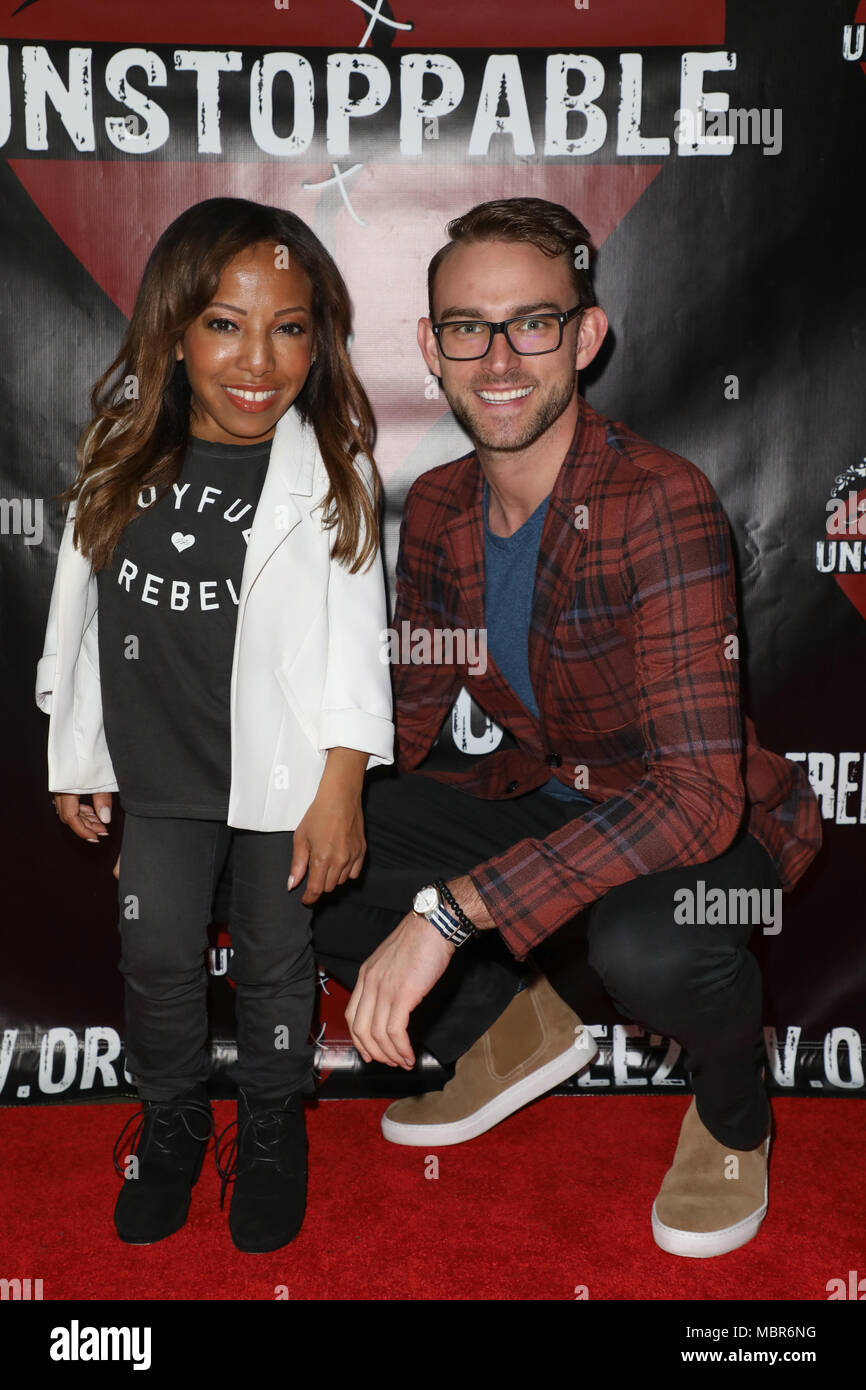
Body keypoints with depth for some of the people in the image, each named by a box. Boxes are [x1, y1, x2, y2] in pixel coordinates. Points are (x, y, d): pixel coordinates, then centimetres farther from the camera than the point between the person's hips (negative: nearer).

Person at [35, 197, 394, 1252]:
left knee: (275, 963, 16)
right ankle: (170, 1122, 43)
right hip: (157, 771, 3)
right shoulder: (122, 451, -4)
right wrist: (77, 759, 7)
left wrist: (340, 789, -14)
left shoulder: (331, 470, -13)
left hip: (282, 773, -2)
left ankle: (271, 1128, 41)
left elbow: (352, 636, -12)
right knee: (157, 961, 17)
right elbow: (82, 604, 3)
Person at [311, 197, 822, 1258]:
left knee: (646, 945, -41)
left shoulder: (659, 502, -26)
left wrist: (448, 911, -42)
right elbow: (400, 721, 4)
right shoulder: (437, 506, -4)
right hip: (541, 801, 6)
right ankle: (509, 1024, 13)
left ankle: (733, 1108, -1)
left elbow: (698, 796, -35)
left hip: (715, 832, -5)